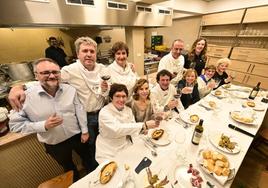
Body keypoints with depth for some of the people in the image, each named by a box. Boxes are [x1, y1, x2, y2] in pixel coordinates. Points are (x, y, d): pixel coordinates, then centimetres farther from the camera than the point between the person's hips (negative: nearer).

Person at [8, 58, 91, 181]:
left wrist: (84, 130, -4)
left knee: (88, 158, 26)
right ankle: (76, 182, 60)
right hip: (54, 144, -1)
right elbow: (15, 124, -12)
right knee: (68, 167, 28)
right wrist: (44, 125, -27)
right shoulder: (26, 96, -20)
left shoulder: (70, 89, -14)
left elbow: (79, 111, -7)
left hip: (77, 135, 2)